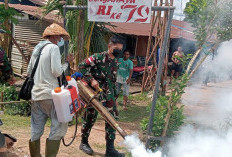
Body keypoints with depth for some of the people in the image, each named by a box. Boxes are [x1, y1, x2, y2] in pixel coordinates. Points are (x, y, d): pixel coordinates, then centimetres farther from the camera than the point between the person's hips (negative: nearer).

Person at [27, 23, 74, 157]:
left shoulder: (37, 48, 17)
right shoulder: (53, 47, -7)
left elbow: (29, 71, 20)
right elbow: (57, 71, -15)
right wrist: (67, 62, 0)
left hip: (36, 94, 8)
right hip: (50, 95, -8)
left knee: (36, 130, 12)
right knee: (60, 126, -2)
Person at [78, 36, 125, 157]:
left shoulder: (115, 62, 11)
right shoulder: (98, 57, -10)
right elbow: (82, 66, -15)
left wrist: (115, 96, 19)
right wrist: (91, 79, -22)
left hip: (108, 96, 6)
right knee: (90, 118, 7)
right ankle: (84, 142, 29)